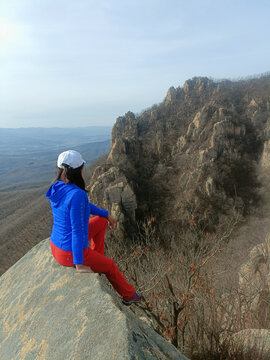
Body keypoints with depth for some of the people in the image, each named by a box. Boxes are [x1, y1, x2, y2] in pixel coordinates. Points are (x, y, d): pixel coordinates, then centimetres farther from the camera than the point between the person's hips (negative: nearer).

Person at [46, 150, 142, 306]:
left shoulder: (57, 187, -2)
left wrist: (107, 214, 18)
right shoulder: (76, 194, -31)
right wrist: (79, 265, -20)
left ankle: (98, 260, 37)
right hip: (73, 254, -8)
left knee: (101, 220, 23)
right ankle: (129, 295, 47)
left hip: (56, 246, 8)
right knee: (110, 266, 20)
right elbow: (77, 231, -28)